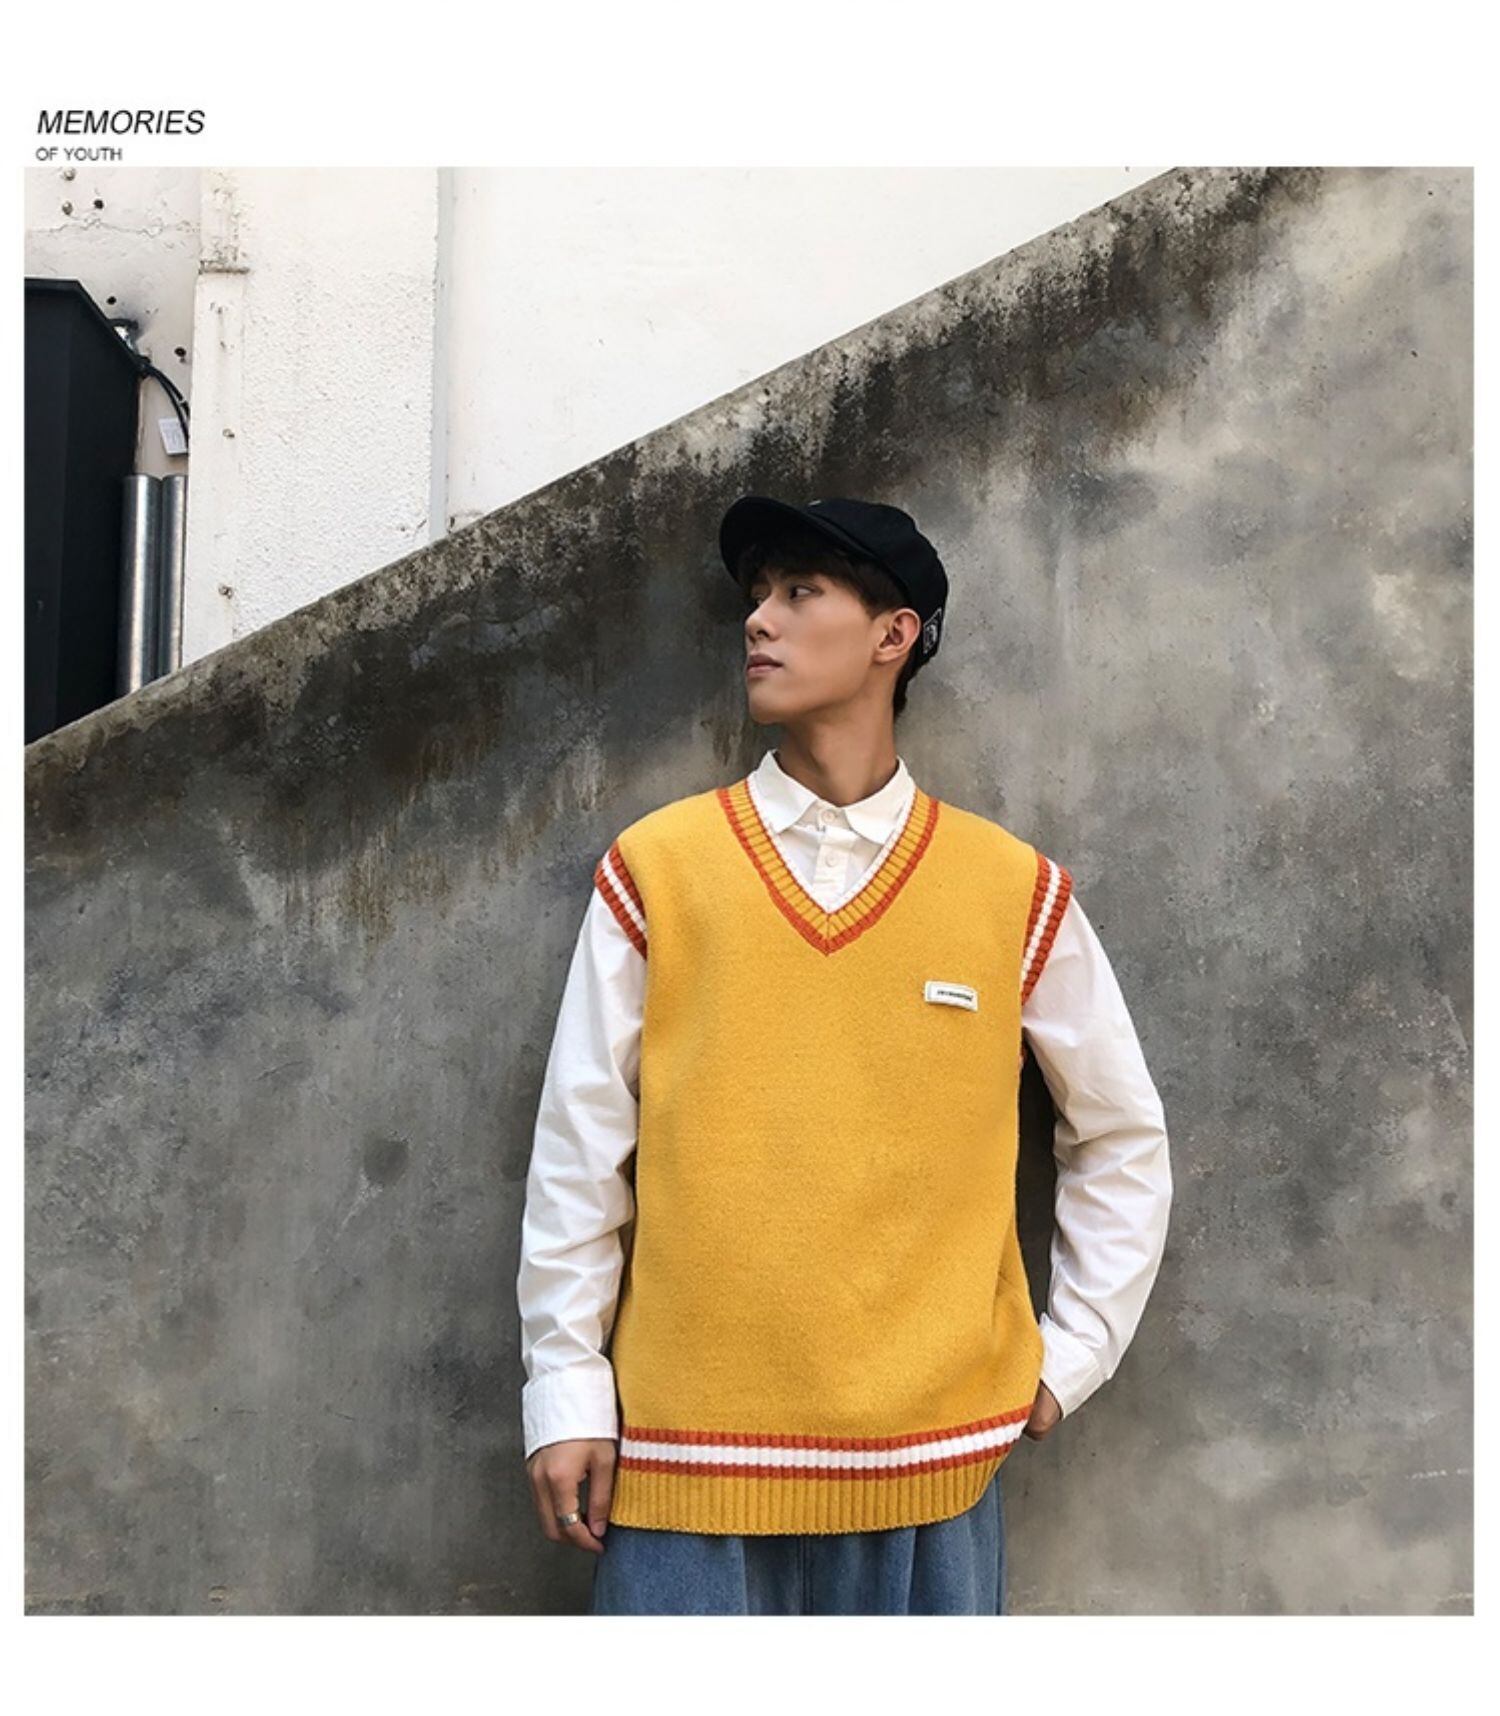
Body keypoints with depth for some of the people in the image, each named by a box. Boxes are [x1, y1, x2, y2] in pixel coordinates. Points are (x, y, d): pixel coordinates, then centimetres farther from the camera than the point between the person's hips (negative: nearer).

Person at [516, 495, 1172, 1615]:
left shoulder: (1018, 893, 3)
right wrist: (567, 1393, 1)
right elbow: (578, 1152, 2)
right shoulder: (653, 870, 0)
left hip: (929, 1459, 1)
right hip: (688, 1458, 0)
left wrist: (1070, 1356, 9)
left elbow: (1124, 1141, 13)